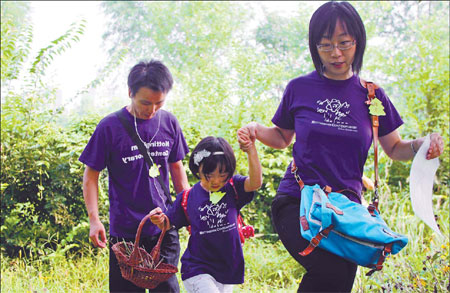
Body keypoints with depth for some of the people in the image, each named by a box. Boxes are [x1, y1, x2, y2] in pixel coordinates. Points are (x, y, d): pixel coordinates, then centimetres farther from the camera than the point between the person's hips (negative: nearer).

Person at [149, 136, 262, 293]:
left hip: (227, 271, 3)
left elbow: (255, 183, -22)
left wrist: (251, 151, -34)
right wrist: (160, 221, -16)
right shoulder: (187, 198, -4)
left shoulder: (233, 187, -3)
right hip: (197, 272, -3)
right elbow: (170, 225, 7)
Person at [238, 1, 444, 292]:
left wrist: (420, 145, -7)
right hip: (296, 202, -2)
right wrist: (256, 130, -3)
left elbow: (394, 148, 14)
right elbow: (283, 138, 18)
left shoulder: (371, 95, 6)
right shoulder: (299, 88, 4)